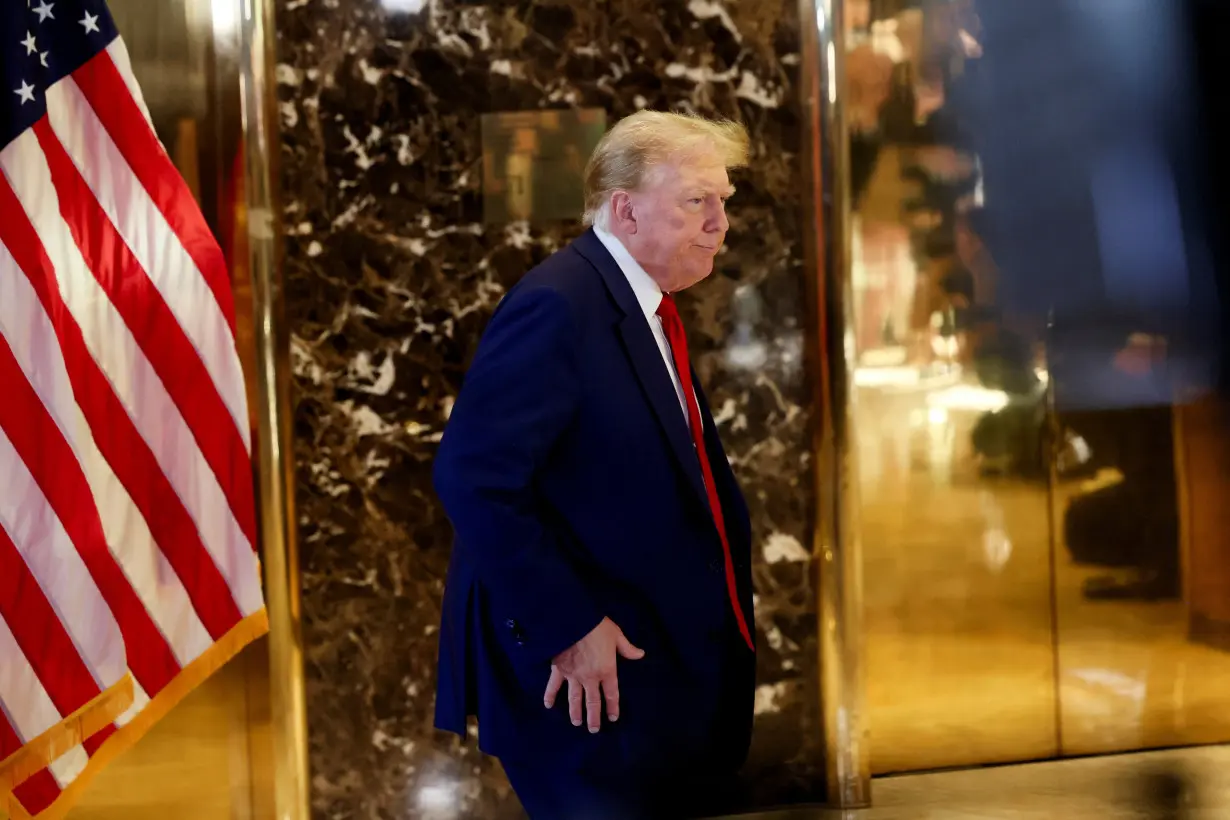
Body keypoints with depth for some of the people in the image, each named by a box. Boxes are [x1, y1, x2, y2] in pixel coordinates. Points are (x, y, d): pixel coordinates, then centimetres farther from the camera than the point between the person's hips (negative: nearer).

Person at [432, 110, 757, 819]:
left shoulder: (650, 305, 11)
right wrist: (568, 630, -22)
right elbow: (473, 478, -25)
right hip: (591, 677, -9)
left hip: (672, 658, 9)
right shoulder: (559, 306, -19)